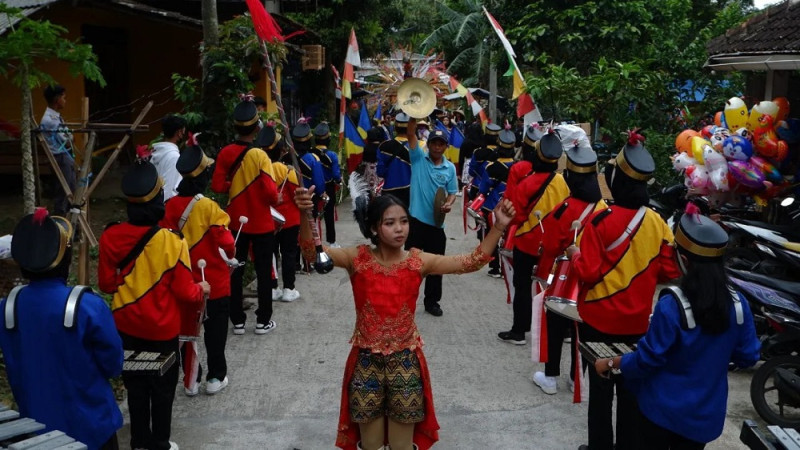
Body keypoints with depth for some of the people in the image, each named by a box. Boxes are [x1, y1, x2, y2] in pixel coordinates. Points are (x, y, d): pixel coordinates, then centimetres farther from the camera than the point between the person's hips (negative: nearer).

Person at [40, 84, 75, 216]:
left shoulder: (56, 116, 12)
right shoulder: (50, 119, -18)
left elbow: (68, 138, 14)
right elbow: (67, 142, -15)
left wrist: (68, 136, -6)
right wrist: (68, 136, 4)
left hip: (67, 157, 10)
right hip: (61, 158, -10)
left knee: (70, 191, 14)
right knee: (62, 192, -5)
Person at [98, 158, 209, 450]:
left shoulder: (110, 237, -13)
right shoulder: (172, 242, -22)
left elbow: (106, 284, -2)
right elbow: (184, 292, -15)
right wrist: (201, 290, 6)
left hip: (126, 326, 3)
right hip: (162, 329, -3)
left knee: (135, 385, 19)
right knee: (162, 388, 15)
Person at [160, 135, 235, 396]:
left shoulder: (171, 206, -6)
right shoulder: (209, 207, -20)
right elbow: (225, 242, -19)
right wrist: (231, 254, 2)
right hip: (214, 280, -4)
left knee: (188, 328, 15)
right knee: (215, 328, 11)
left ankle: (189, 380, 22)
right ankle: (215, 377, 19)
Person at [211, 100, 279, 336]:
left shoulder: (225, 153, -5)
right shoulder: (260, 156, -18)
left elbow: (217, 186, -4)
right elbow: (270, 192, -22)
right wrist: (276, 199, 0)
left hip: (236, 222, 4)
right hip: (262, 223, -3)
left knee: (235, 270, 12)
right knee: (263, 271, 9)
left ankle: (237, 320, 17)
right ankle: (263, 320, 14)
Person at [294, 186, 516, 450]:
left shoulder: (418, 261, -8)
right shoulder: (358, 259, -11)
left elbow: (471, 262, -12)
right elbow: (312, 253, -21)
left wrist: (498, 227, -24)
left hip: (405, 361, 1)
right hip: (367, 361, 0)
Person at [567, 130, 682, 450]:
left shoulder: (601, 221, -18)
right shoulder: (658, 223, -5)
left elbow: (588, 273, -18)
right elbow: (669, 272, 2)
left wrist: (575, 256, 1)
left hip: (600, 318, -4)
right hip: (637, 321, 4)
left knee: (601, 387, 8)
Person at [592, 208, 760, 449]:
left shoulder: (671, 305, -25)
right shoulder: (738, 304, -11)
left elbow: (648, 359, -18)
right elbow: (748, 357, 0)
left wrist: (609, 363, -3)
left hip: (664, 409, -4)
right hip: (707, 413, 4)